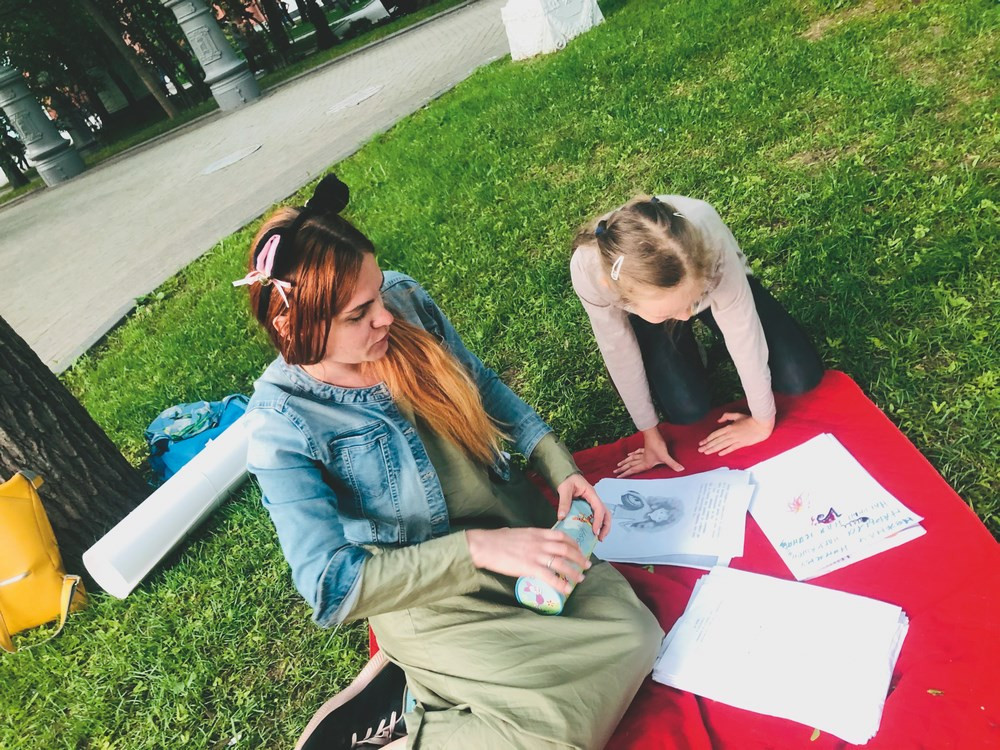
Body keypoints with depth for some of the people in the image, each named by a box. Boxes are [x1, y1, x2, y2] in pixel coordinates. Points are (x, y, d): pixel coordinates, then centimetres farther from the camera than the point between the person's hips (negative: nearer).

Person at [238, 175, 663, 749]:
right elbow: (331, 588, -21)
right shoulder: (282, 424, -20)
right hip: (421, 592, -5)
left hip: (519, 522, 6)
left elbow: (483, 384, 7)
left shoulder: (406, 301, -9)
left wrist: (561, 467, -5)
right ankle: (409, 695, 4)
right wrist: (476, 549, -29)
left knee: (634, 637, -12)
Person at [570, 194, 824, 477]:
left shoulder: (706, 235, -44)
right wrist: (650, 433, -11)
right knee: (688, 410, -18)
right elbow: (620, 354, -23)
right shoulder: (588, 269, -40)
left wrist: (762, 421, -18)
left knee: (802, 378, -9)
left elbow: (744, 334, -29)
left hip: (719, 281, 0)